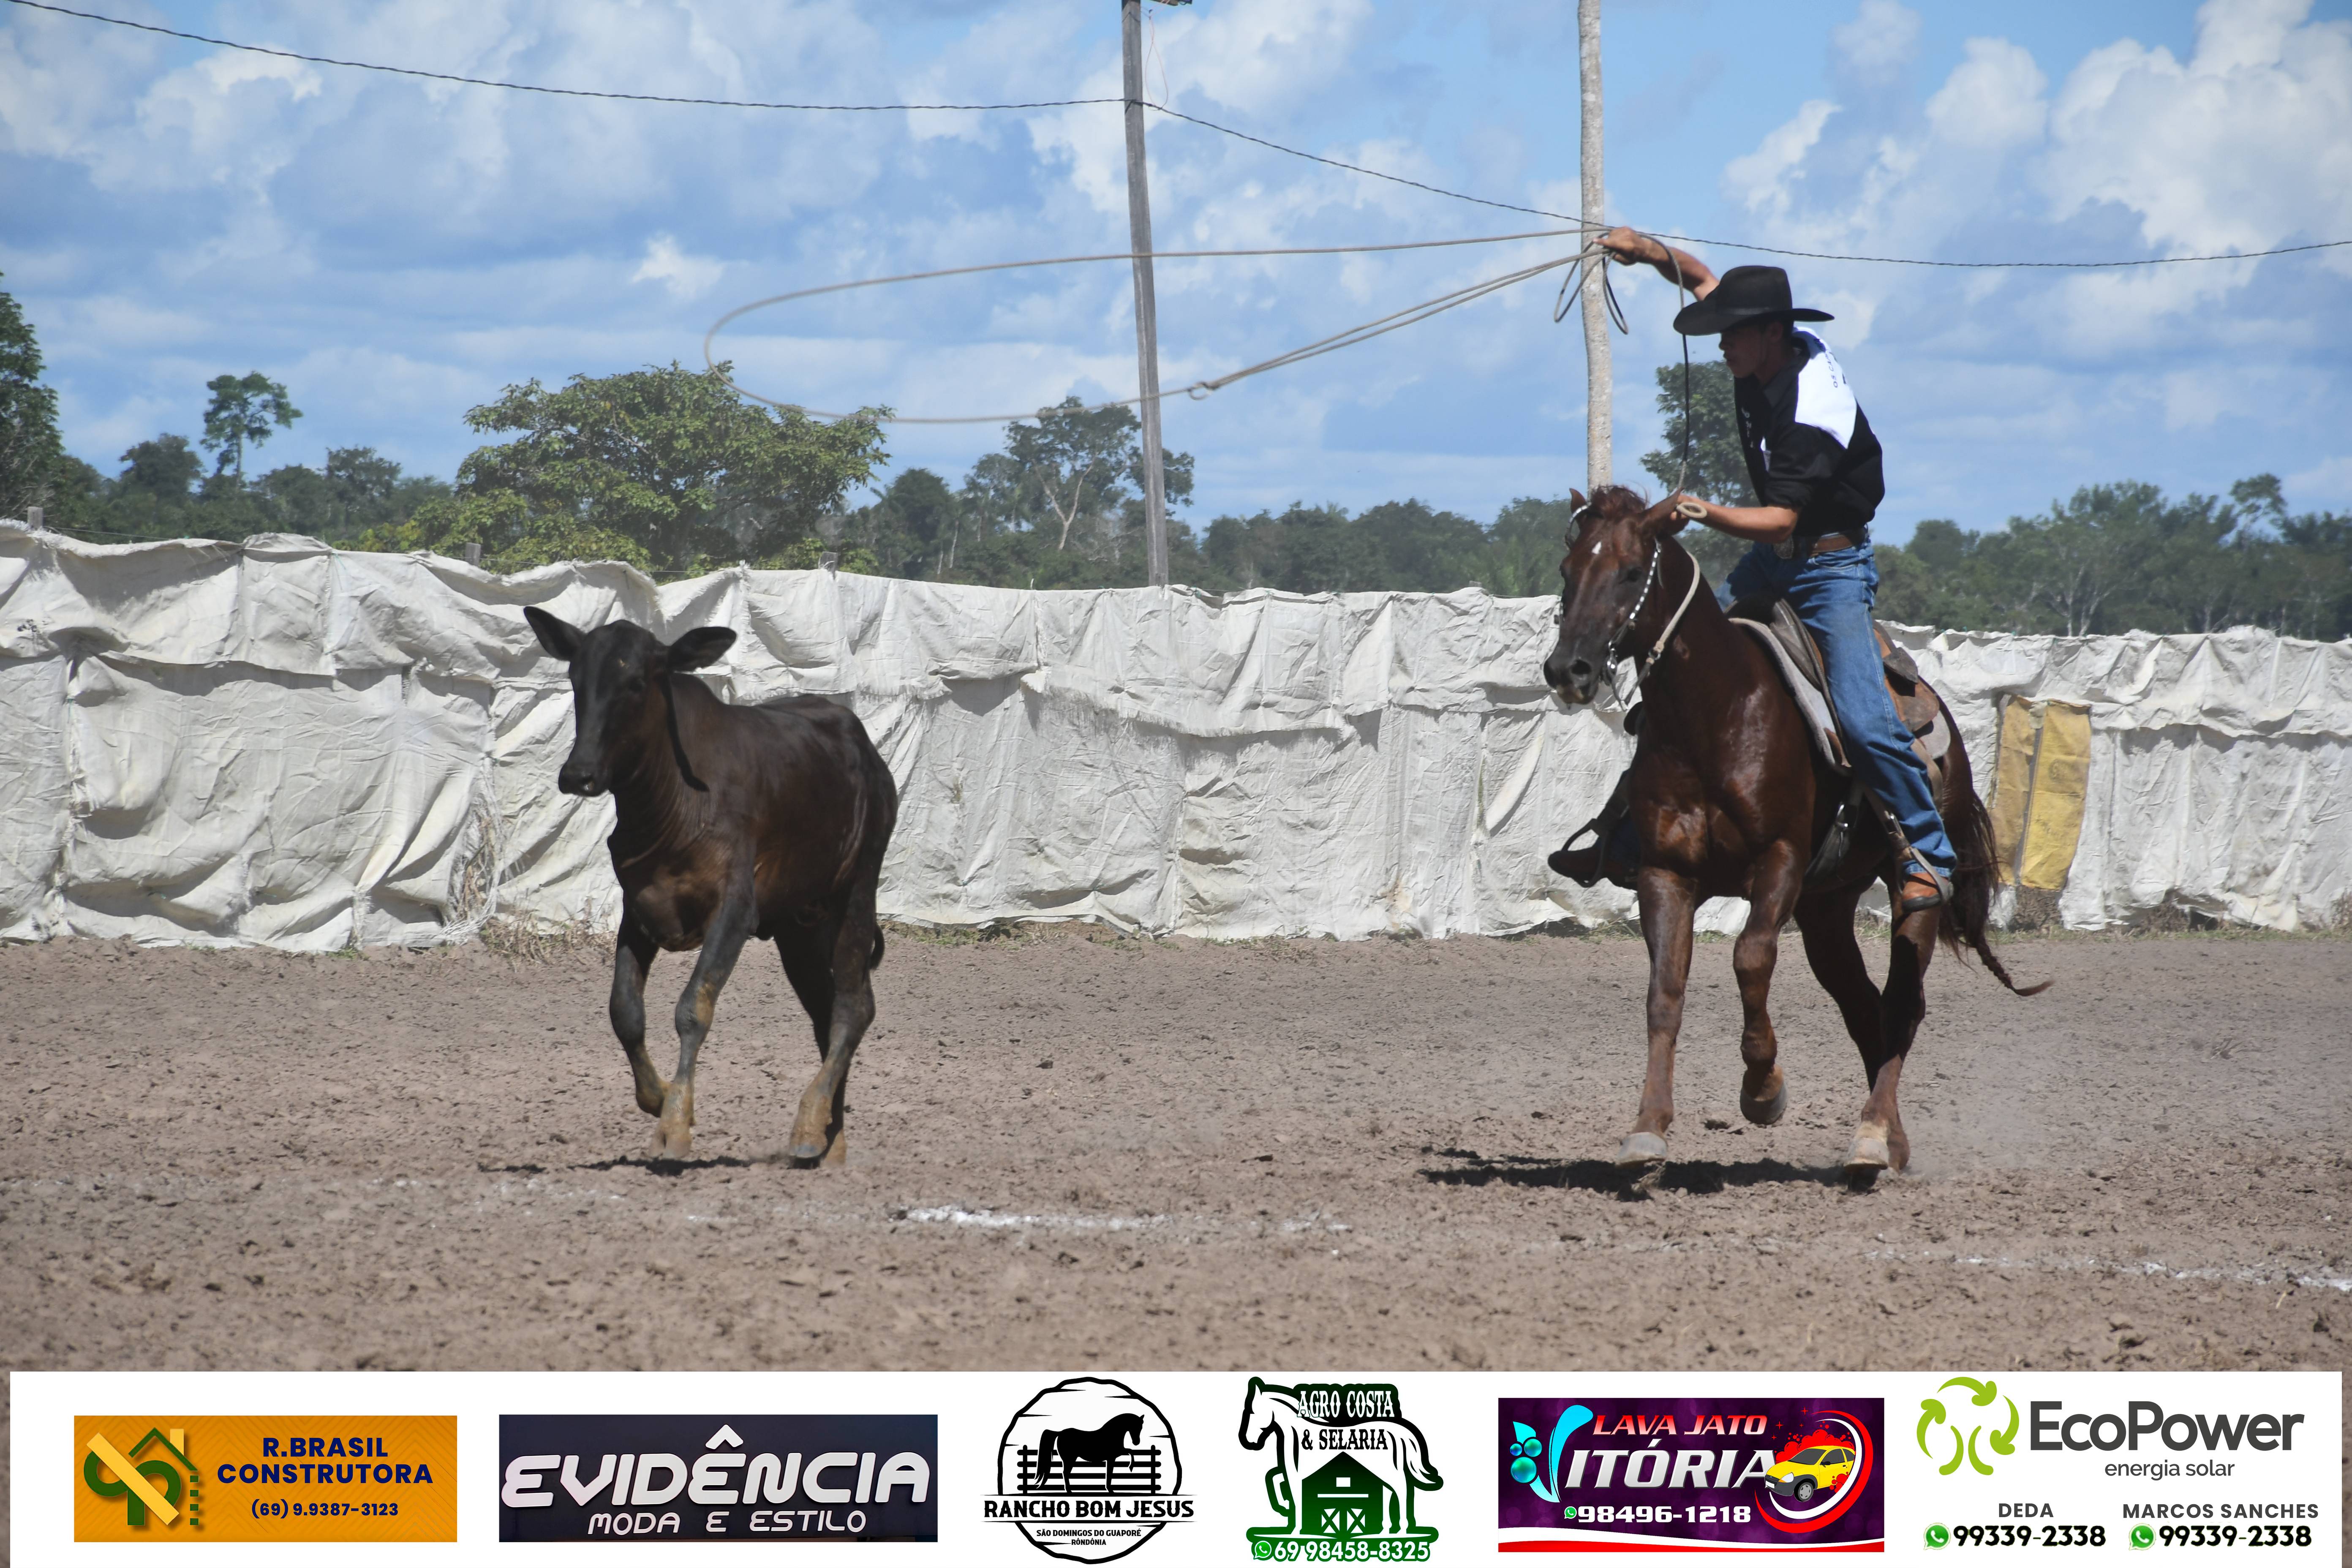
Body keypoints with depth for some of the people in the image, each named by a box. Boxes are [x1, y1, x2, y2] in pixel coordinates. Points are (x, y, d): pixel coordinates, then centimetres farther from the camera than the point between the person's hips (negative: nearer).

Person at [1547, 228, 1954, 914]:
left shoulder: (1810, 411, -28)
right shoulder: (1778, 351, -4)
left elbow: (1779, 519, -31)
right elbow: (1702, 279, 13)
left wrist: (1706, 512, -41)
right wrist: (1650, 251, -4)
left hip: (1831, 567, -8)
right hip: (1771, 561, 8)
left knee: (1863, 718, -19)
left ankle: (1928, 857, -7)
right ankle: (1624, 837, 3)